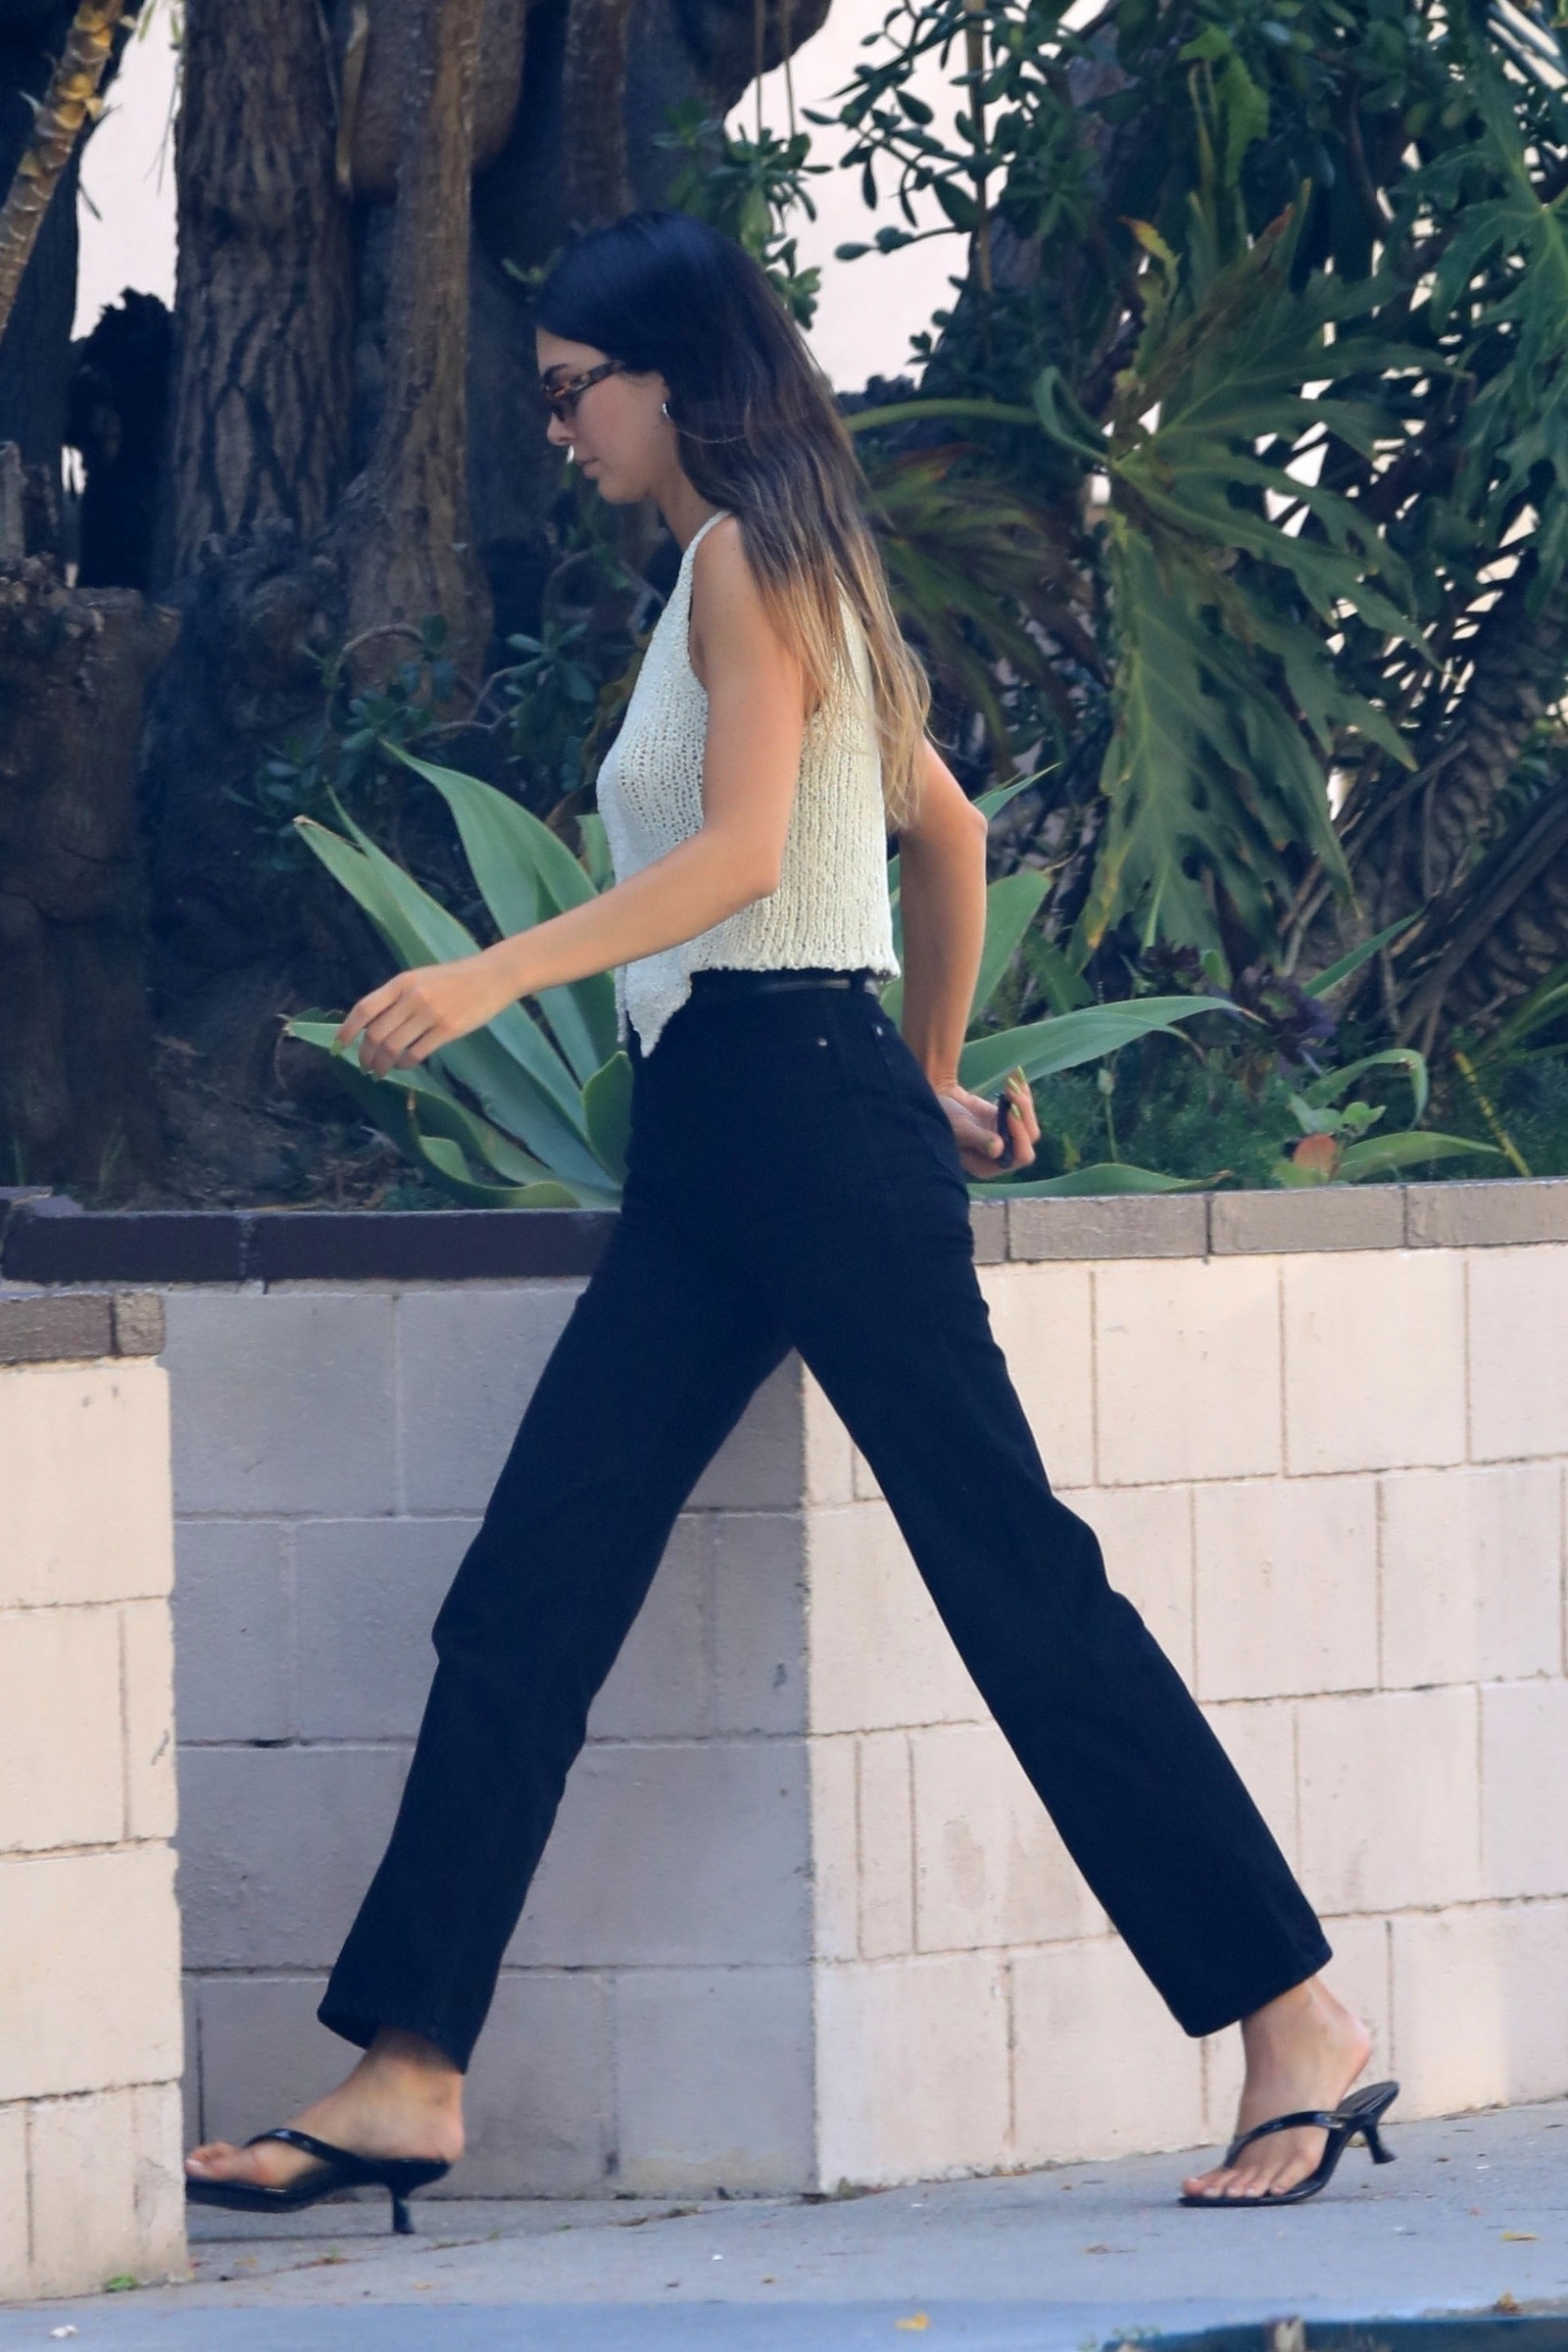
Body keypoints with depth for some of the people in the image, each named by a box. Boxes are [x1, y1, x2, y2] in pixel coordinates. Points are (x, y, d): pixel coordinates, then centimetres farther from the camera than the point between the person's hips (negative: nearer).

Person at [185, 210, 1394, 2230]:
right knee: (525, 1602, 2)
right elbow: (947, 830, 28)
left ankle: (1297, 2021, -5)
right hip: (712, 1150, 10)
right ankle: (406, 2076, -1)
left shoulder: (746, 555, -7)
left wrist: (494, 979, -26)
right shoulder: (776, 570, 20)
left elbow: (741, 850, -19)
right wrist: (927, 1075, 38)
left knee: (1014, 1574, -8)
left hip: (799, 1103, -10)